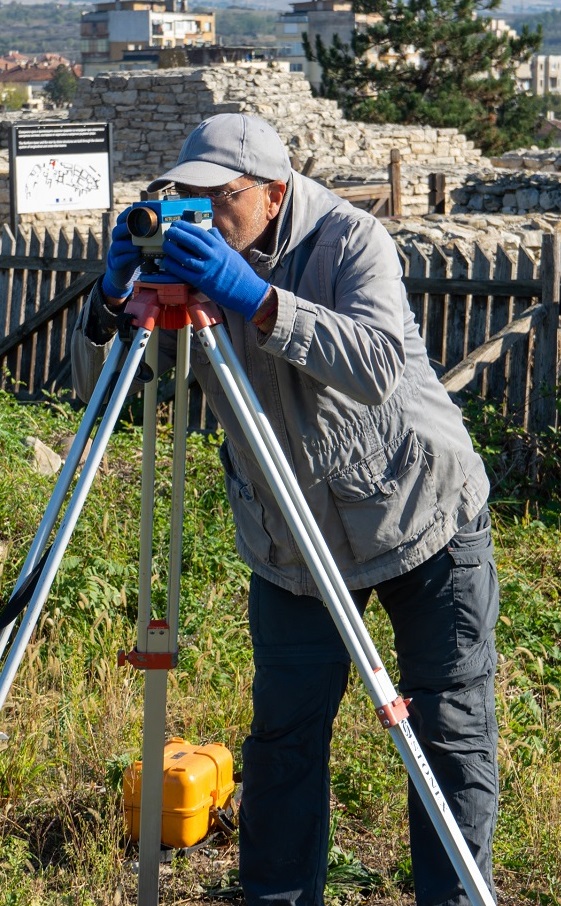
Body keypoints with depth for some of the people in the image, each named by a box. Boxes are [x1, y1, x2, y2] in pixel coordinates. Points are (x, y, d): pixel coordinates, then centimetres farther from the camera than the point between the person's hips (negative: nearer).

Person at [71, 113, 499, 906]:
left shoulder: (349, 239, -16)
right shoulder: (191, 263, -6)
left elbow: (379, 365, -33)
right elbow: (95, 387, -9)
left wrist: (258, 298, -42)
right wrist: (113, 296, -28)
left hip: (424, 514, -3)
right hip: (294, 543, 3)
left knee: (453, 731, 4)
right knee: (285, 736, 1)